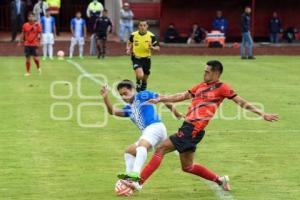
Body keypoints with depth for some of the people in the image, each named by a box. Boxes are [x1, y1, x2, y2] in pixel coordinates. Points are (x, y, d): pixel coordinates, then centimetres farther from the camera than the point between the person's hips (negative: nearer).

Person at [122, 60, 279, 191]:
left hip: (193, 129, -8)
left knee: (161, 149, -12)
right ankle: (220, 180, 28)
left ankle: (138, 181, -11)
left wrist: (262, 114, -4)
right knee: (188, 167, 16)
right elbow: (182, 96, 25)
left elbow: (242, 102, -1)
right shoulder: (201, 86, 18)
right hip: (188, 127, 8)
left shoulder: (222, 88, -3)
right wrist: (161, 99, 20)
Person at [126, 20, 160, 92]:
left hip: (146, 59, 2)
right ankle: (138, 85, 10)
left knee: (144, 79, 14)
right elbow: (129, 43, 15)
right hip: (136, 58, -2)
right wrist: (128, 49, -5)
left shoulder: (151, 36, -9)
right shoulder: (133, 35, -7)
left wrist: (152, 48, -25)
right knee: (140, 75, -24)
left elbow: (157, 48, -3)